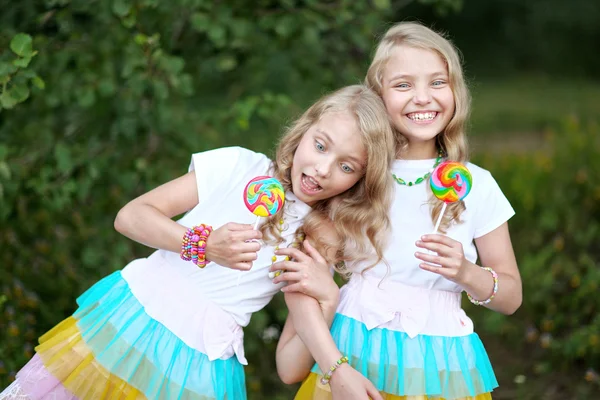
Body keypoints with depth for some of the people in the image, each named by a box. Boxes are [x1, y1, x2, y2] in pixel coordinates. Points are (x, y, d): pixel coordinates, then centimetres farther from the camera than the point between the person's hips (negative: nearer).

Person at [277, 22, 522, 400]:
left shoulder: (476, 186, -2)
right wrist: (336, 367, -17)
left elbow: (511, 296, 4)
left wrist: (466, 273, -15)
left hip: (439, 367, 1)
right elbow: (300, 279, -8)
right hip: (352, 357, -1)